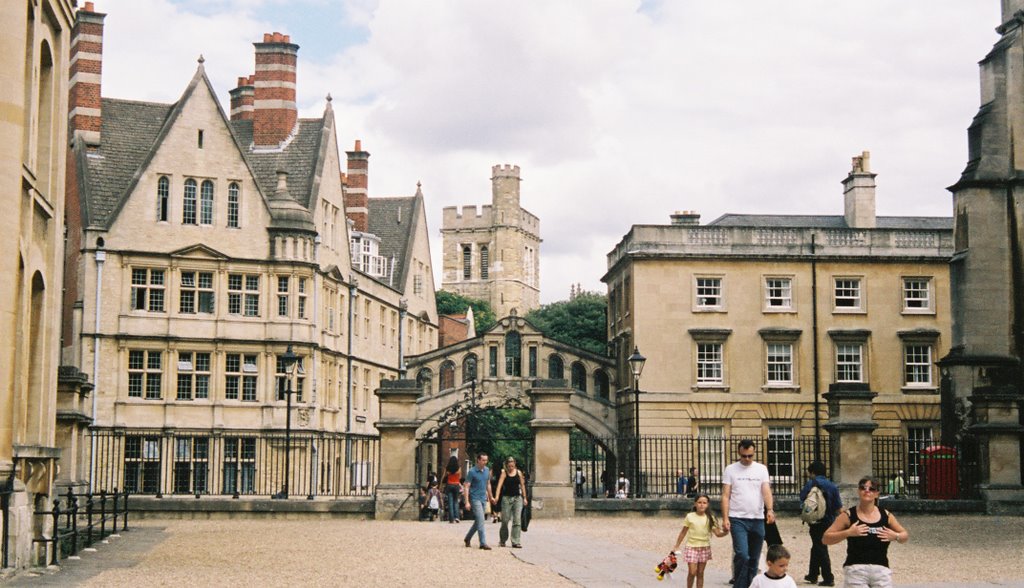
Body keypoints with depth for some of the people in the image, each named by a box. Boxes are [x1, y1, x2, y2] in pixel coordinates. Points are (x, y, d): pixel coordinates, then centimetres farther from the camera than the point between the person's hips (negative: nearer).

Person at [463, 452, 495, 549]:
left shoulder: (487, 470, 7)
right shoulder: (472, 472, -12)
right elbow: (466, 487, -12)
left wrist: (491, 496, 23)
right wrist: (467, 502, -18)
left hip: (483, 499, 7)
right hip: (475, 499, -7)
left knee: (478, 521, 13)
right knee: (481, 521, -12)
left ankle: (468, 538, 30)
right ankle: (483, 543, -11)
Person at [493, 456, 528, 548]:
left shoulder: (518, 472, 7)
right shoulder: (504, 473, -1)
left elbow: (522, 485, 13)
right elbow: (500, 484, -13)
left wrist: (524, 498, 11)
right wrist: (497, 496, -26)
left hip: (517, 498, 2)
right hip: (507, 498, -2)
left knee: (517, 520, -6)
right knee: (505, 520, 3)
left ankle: (516, 542, -7)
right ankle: (502, 540, 19)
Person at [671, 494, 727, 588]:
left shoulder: (710, 518, 1)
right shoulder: (690, 516, -3)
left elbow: (717, 533, -3)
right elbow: (683, 532, 4)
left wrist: (724, 532, -25)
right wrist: (676, 546, 7)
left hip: (705, 547, 2)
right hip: (691, 547, -2)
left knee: (700, 573, 6)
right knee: (692, 572, -7)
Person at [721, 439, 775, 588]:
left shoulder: (761, 469, 7)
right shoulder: (730, 469, 1)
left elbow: (766, 491, -4)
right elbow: (725, 496, -1)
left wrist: (770, 510, -21)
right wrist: (725, 518, -10)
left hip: (758, 519, 3)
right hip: (738, 519, -3)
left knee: (754, 559, 9)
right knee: (742, 555, -16)